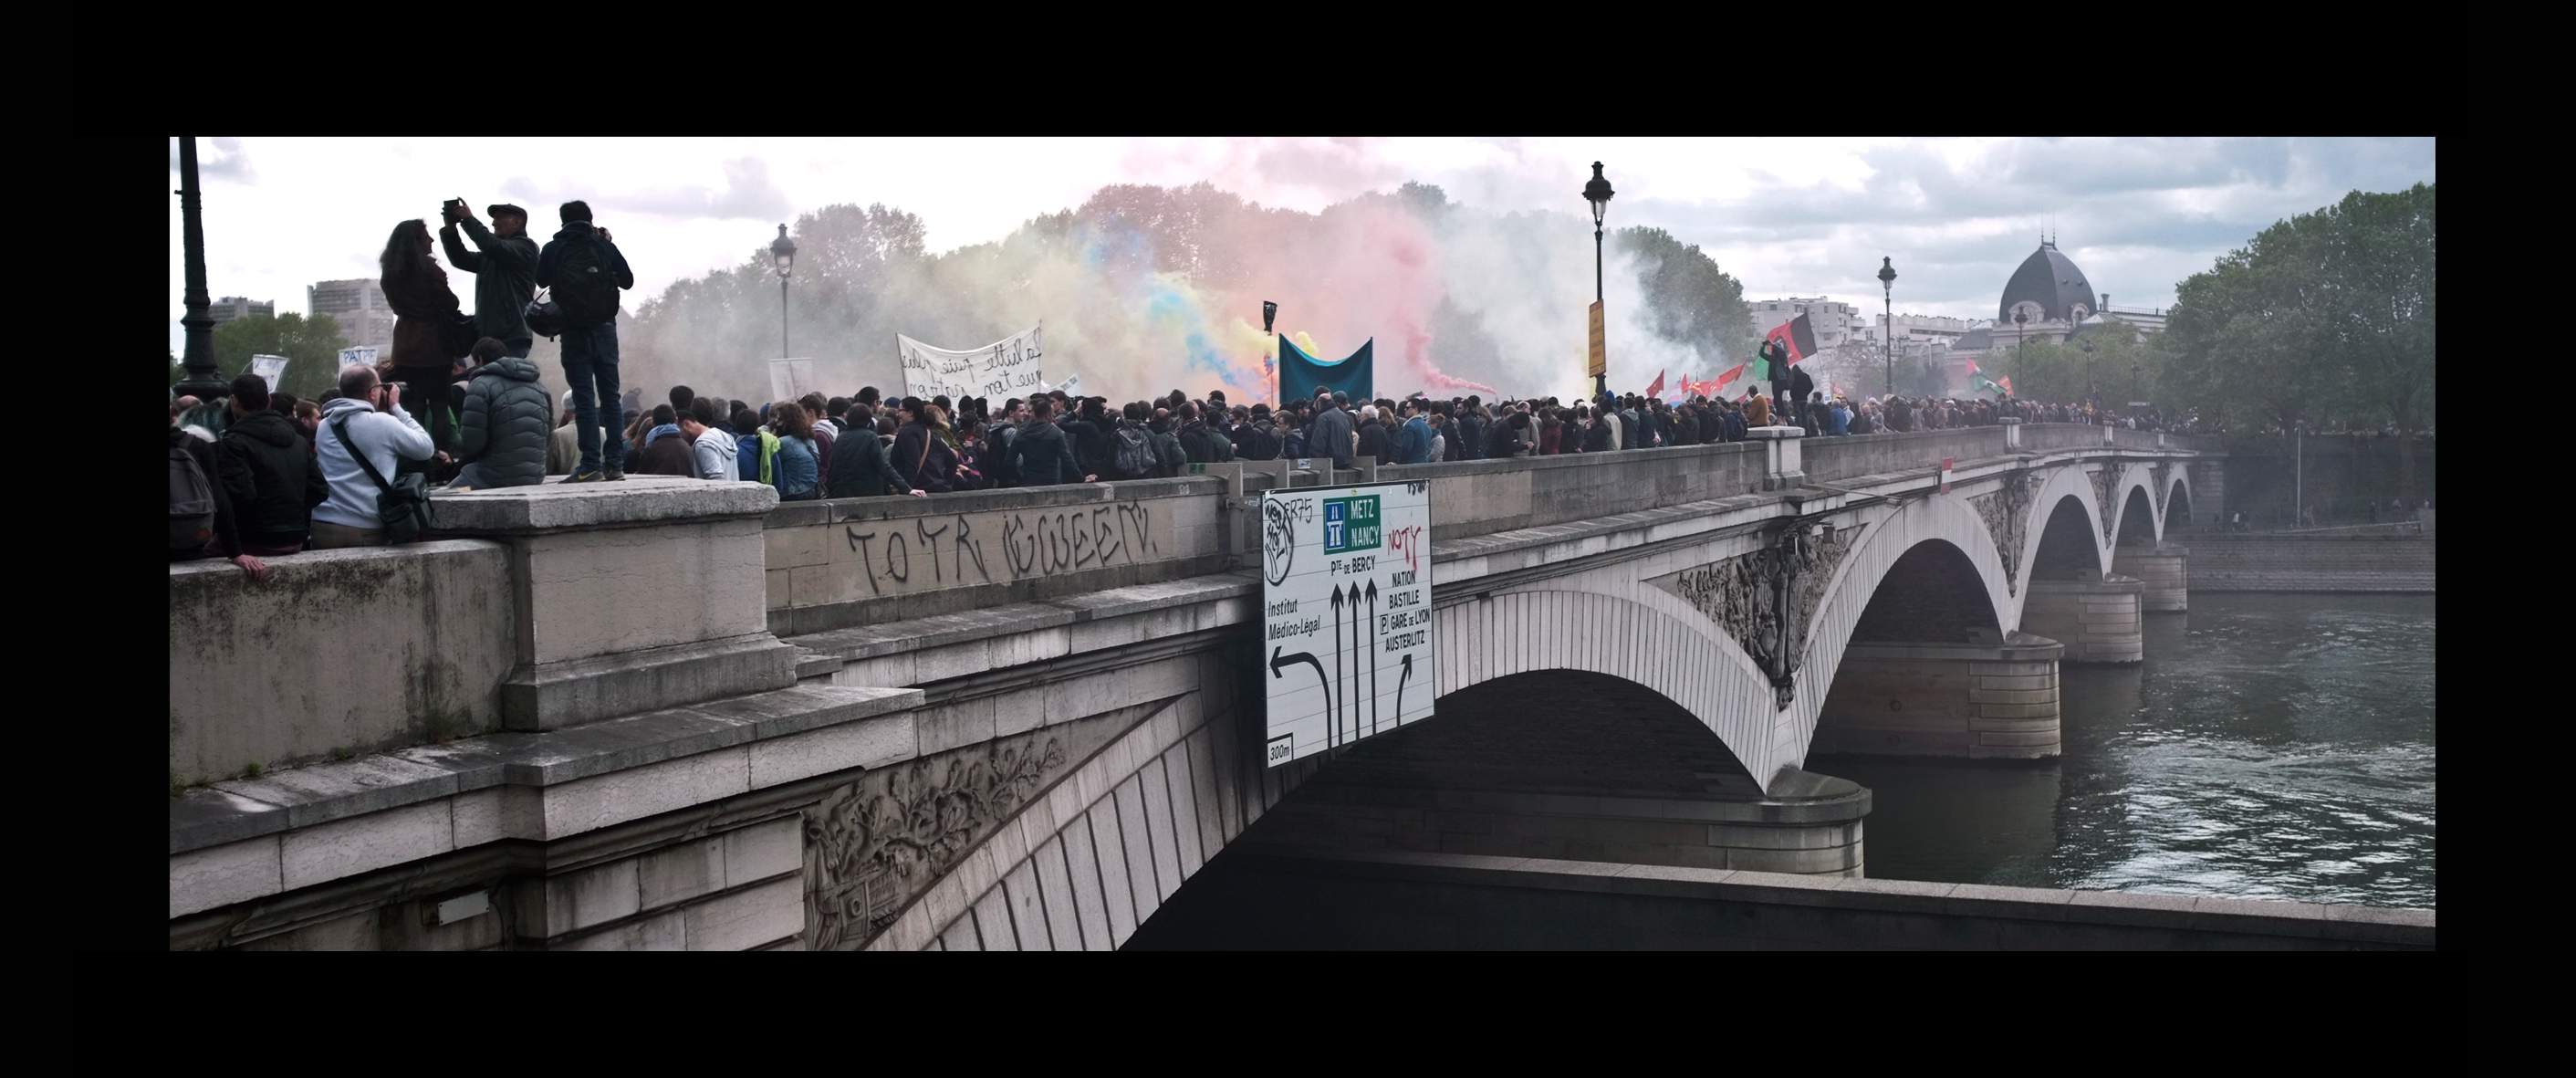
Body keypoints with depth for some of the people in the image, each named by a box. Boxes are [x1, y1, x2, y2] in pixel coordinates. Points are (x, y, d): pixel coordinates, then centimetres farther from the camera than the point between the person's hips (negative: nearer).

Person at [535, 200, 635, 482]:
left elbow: (542, 280, 15)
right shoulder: (604, 246, 1)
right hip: (605, 329, 2)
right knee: (610, 397, 8)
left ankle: (591, 466, -11)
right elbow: (628, 280, 8)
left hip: (574, 332, -2)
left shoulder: (553, 249, -1)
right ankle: (615, 463, 6)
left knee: (584, 399, -4)